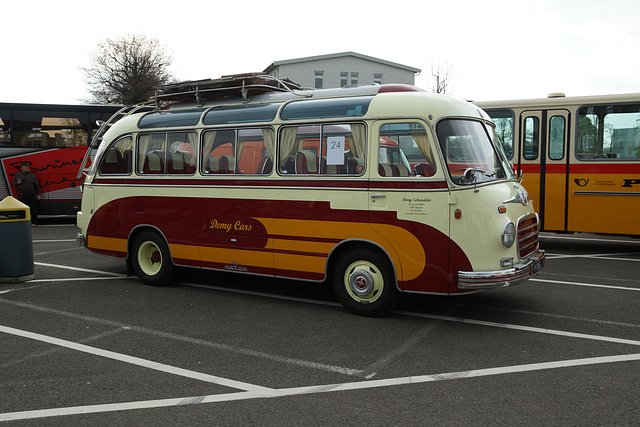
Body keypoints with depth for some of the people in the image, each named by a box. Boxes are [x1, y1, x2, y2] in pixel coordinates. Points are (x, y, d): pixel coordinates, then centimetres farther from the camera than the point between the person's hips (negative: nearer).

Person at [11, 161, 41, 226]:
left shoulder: (32, 175, 6)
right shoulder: (17, 175, 10)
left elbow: (36, 185, 6)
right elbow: (12, 183, 15)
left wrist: (38, 194, 1)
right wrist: (17, 182, -8)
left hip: (31, 195, -2)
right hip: (22, 196, 2)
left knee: (34, 209, -5)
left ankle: (34, 223, 0)